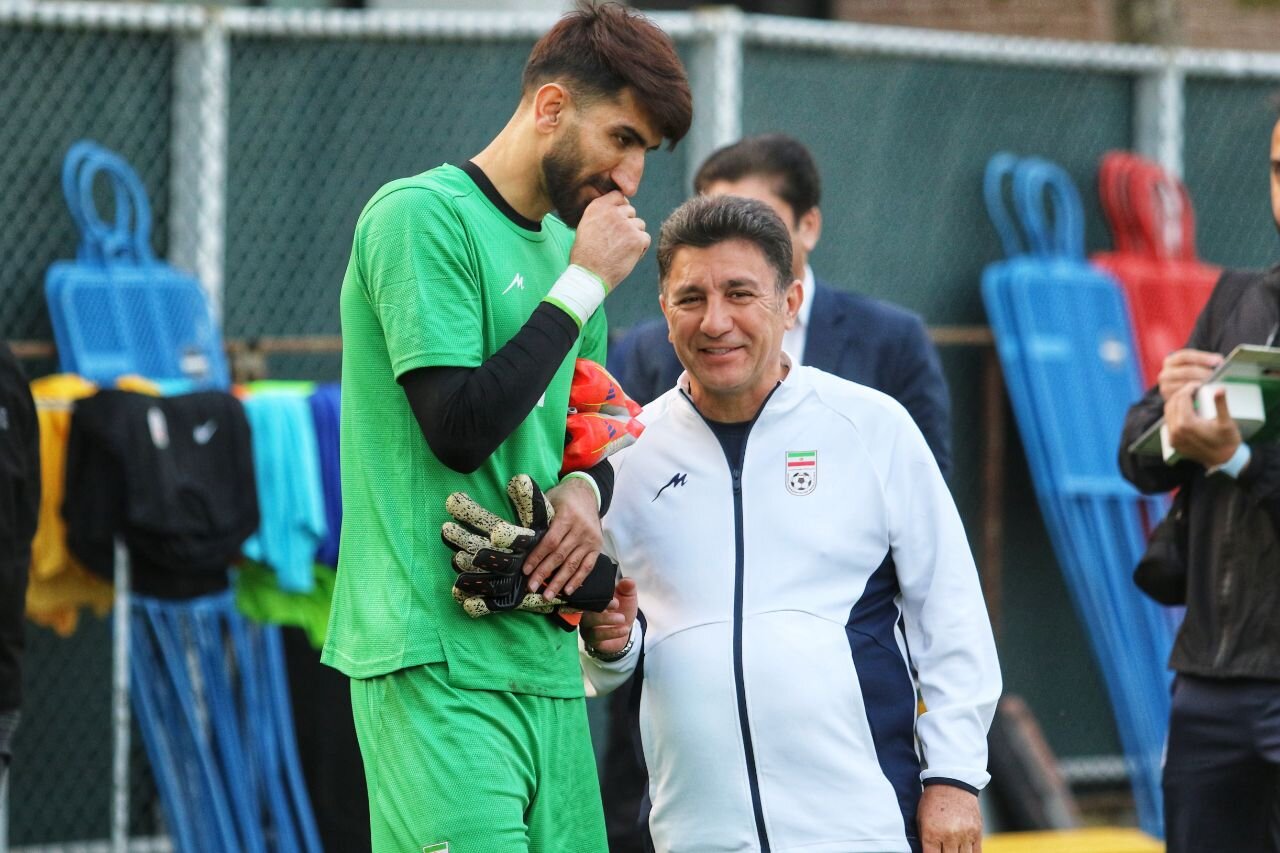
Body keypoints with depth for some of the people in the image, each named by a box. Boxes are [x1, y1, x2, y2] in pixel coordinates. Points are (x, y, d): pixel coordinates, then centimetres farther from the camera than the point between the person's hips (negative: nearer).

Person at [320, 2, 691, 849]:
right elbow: (460, 427, -16)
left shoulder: (564, 241, 18)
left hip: (543, 654, 8)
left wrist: (584, 490, 3)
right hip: (442, 654, -8)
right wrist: (584, 287, -10)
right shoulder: (423, 216, -8)